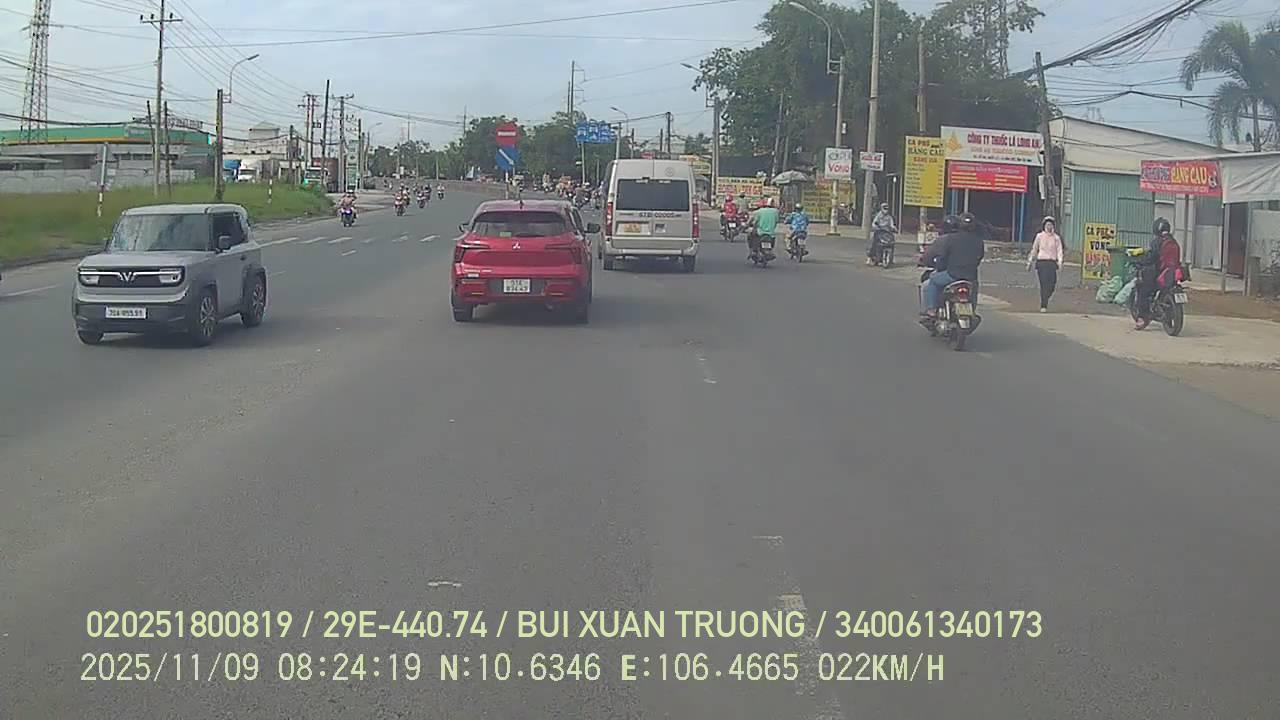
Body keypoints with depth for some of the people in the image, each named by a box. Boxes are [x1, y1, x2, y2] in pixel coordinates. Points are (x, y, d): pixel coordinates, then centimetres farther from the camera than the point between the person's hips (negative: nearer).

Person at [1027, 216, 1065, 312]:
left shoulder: (1056, 237, 8)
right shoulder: (1039, 236, 6)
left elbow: (1059, 250, 1)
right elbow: (1034, 249, 12)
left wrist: (1060, 262, -14)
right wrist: (1030, 262, 13)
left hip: (1052, 263, 2)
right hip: (1041, 262, -2)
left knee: (1052, 285, -1)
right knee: (1044, 284, -10)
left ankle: (1044, 301, 26)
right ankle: (1043, 306, -7)